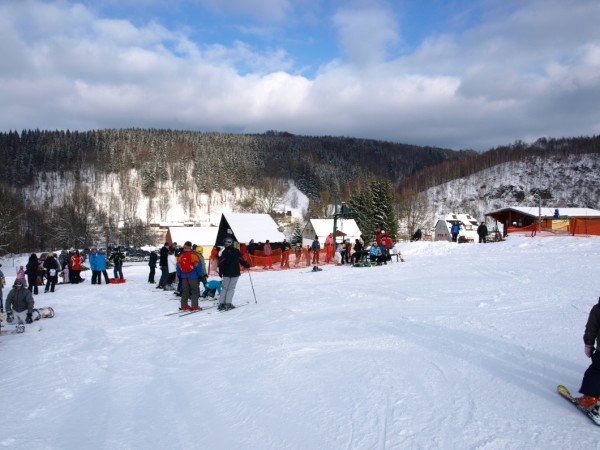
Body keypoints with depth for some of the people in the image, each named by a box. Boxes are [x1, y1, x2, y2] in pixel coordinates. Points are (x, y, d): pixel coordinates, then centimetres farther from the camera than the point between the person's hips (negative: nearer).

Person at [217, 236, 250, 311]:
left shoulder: (224, 252, -3)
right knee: (231, 288, 3)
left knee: (224, 288, 11)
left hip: (226, 274, 1)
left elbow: (221, 263, -4)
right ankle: (228, 303, -5)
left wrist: (220, 272, 5)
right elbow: (241, 260, -1)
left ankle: (221, 303, 7)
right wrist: (247, 265, 16)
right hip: (235, 273, -1)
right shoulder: (236, 251, -4)